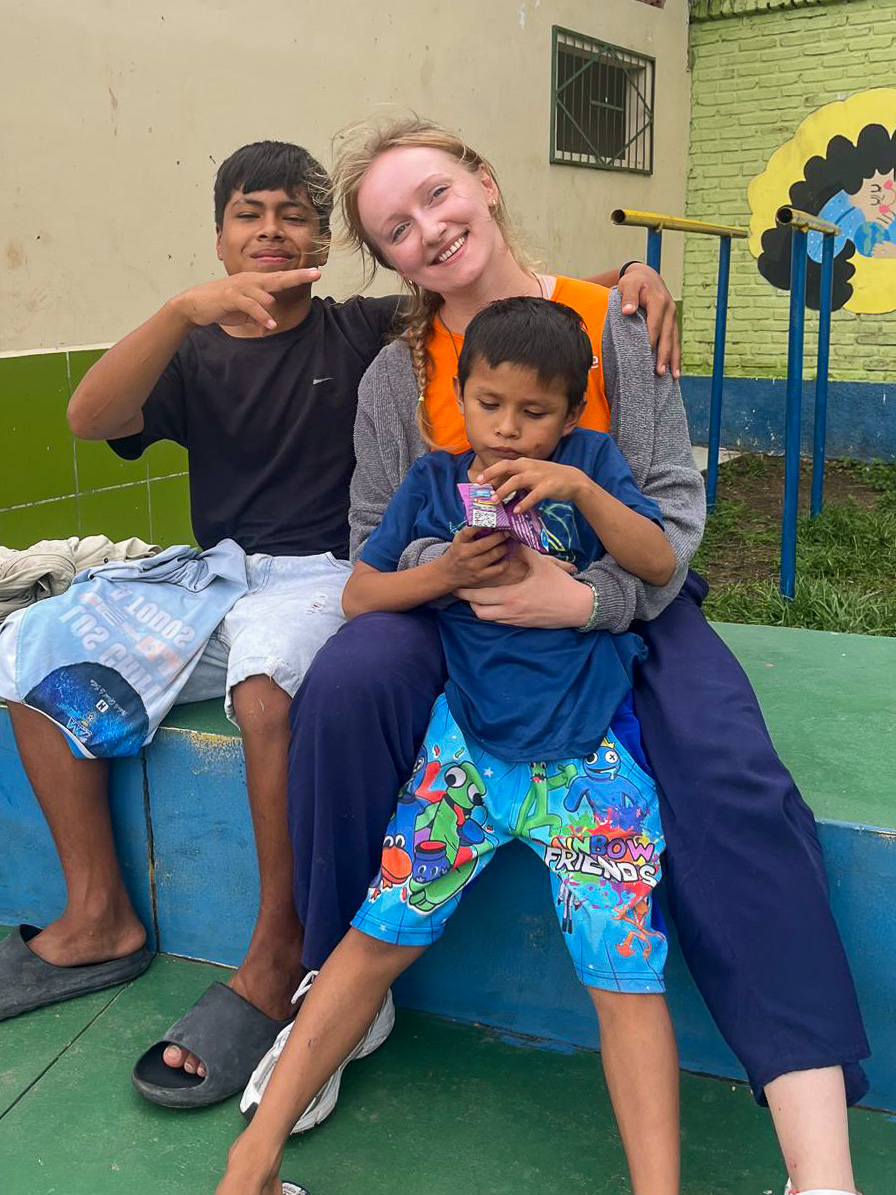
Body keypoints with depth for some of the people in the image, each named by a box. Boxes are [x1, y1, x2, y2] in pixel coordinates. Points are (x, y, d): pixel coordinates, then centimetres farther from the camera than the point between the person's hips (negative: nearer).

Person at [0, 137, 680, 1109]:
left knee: (268, 684, -36)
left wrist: (626, 276, -23)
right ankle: (99, 922, 2)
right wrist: (186, 308, -26)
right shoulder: (196, 355, 11)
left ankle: (280, 964, -18)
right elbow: (89, 419, -10)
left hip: (327, 580, -4)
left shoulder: (362, 333, 5)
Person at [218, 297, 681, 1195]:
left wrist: (580, 489, -17)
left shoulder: (590, 461, 8)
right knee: (377, 937, 0)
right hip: (468, 743, 1)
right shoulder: (433, 482, 10)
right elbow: (358, 595, 8)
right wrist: (447, 572, -10)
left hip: (590, 754, 0)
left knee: (627, 980, -6)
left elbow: (659, 564, -3)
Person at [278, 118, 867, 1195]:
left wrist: (591, 596, -25)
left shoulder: (615, 325, -4)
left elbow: (675, 499, -7)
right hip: (454, 615, 2)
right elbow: (376, 540, 2)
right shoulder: (396, 375, 1)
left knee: (731, 772, -28)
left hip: (621, 601, -1)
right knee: (344, 688, -30)